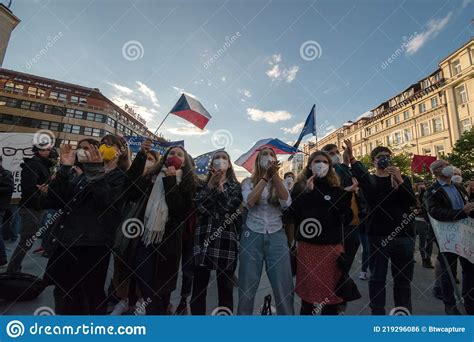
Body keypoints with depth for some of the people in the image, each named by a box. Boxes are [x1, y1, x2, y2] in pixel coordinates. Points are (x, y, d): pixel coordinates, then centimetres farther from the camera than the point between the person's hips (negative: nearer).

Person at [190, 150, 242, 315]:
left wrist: (220, 185, -10)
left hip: (226, 239, -1)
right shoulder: (204, 184, 13)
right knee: (199, 285, 8)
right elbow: (199, 205, -5)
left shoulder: (235, 186, 9)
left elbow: (231, 207, -9)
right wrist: (211, 183, -10)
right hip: (204, 238, 2)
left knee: (225, 285, 7)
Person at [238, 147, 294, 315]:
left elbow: (286, 203, -13)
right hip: (252, 236, -1)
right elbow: (249, 202, -18)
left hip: (276, 237, 1)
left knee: (283, 287, 3)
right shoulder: (248, 182, 1)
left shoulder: (280, 183, 6)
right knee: (247, 286, 8)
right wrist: (265, 176, -19)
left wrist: (275, 175, -21)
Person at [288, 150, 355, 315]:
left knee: (331, 293, 12)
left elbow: (346, 218, 0)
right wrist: (307, 191, -18)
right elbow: (293, 214, -10)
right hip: (307, 247, -1)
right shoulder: (300, 186, 2)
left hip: (332, 247, 2)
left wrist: (347, 194, -12)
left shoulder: (336, 187, 6)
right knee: (308, 293, 9)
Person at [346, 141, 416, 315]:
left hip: (403, 235, 2)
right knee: (377, 279, 4)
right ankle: (377, 313, 16)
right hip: (378, 235, -2)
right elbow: (362, 178, -20)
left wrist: (400, 181, -17)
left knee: (403, 279, 11)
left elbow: (411, 201, -2)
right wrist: (352, 158, -35)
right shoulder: (370, 179, 6)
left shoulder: (402, 178, 13)